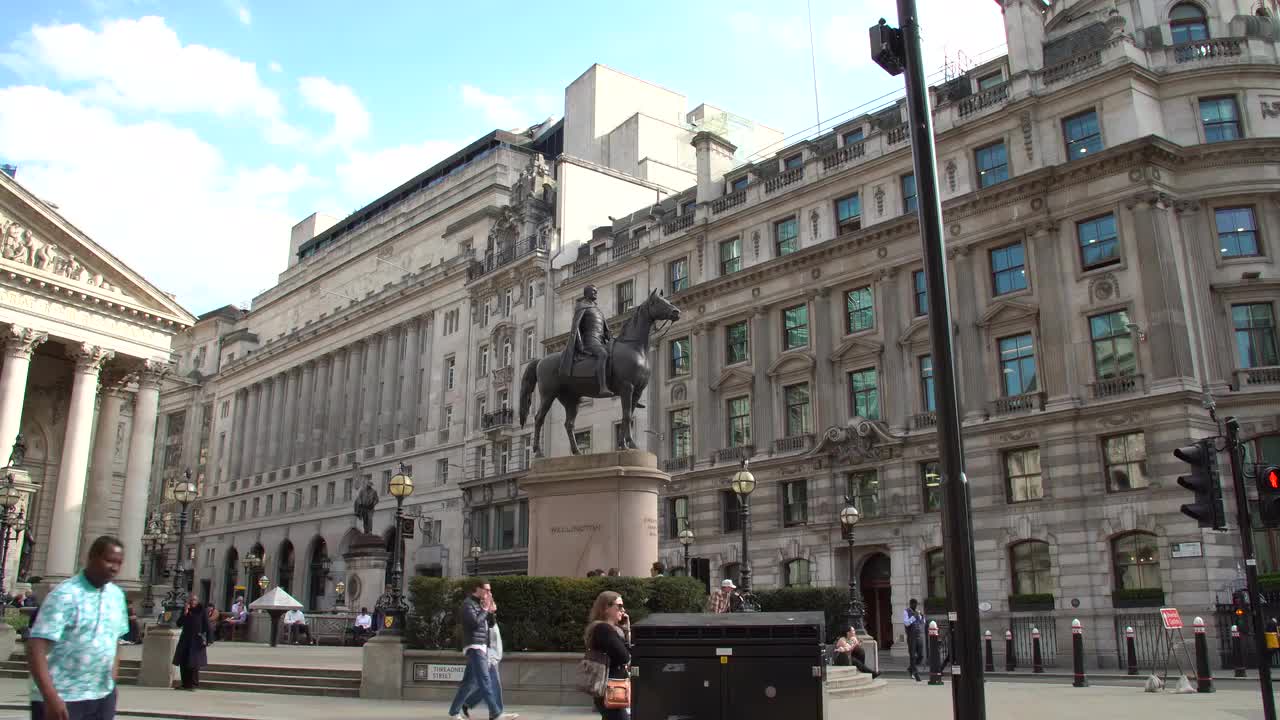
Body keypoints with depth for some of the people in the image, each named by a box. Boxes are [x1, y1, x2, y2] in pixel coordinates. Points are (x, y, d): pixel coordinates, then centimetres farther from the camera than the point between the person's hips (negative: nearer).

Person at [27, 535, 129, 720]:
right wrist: (51, 698, -26)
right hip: (63, 698, -6)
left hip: (104, 696, 6)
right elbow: (36, 648, -19)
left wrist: (112, 680, 10)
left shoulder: (117, 595, 7)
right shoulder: (65, 594, -13)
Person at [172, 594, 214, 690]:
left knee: (194, 664, -8)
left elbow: (207, 625, -5)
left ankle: (194, 683, -2)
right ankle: (185, 684, 13)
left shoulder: (201, 611, -4)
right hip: (185, 640, 4)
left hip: (196, 640, -4)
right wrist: (185, 613, -12)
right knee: (183, 663, 4)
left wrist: (208, 639, -12)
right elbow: (179, 624, 1)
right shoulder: (184, 610, 7)